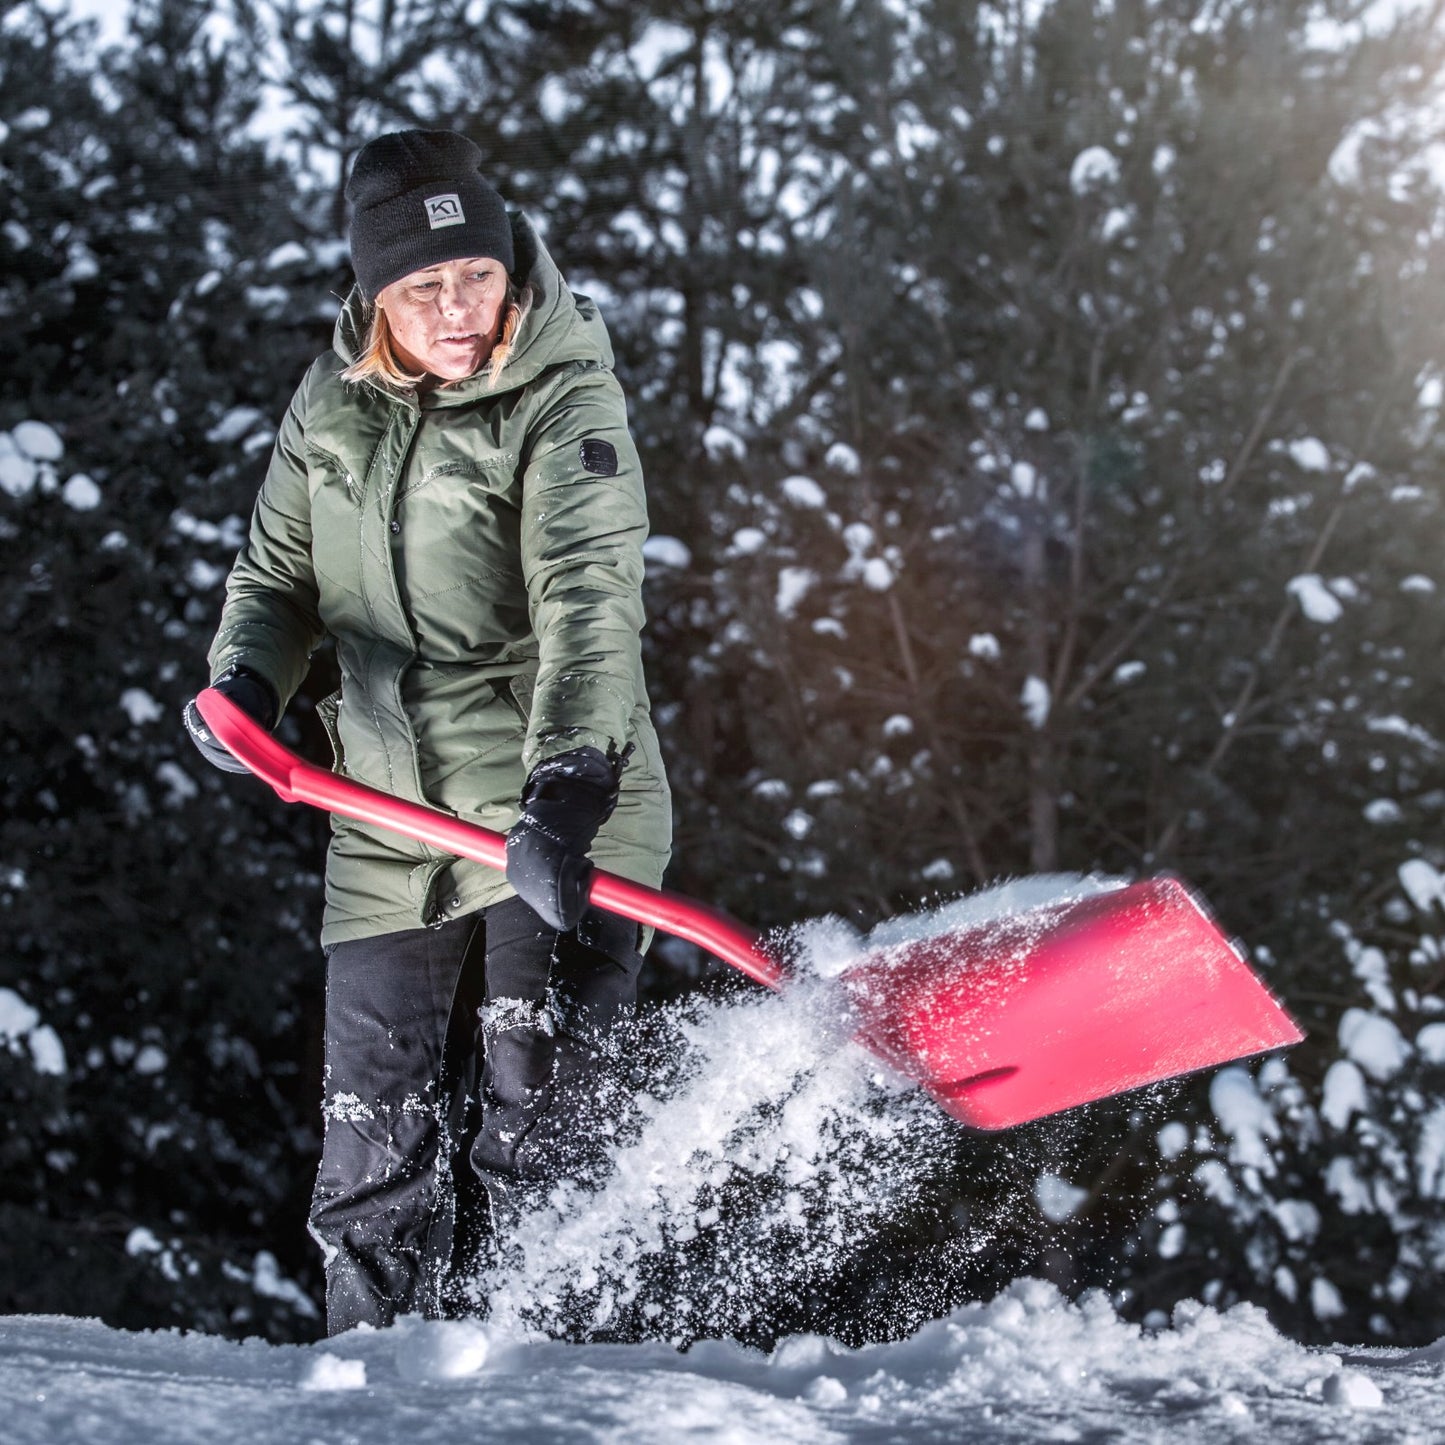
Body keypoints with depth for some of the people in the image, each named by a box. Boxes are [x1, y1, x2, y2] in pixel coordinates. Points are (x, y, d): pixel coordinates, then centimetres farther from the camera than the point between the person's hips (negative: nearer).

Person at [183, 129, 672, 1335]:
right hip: (390, 833, 5)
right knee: (375, 1169, 8)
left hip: (558, 824, -5)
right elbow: (281, 572, 19)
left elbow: (591, 606, -25)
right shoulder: (334, 401, 6)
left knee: (538, 1155, -8)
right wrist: (248, 677, -4)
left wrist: (564, 790, -38)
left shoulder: (566, 401, -11)